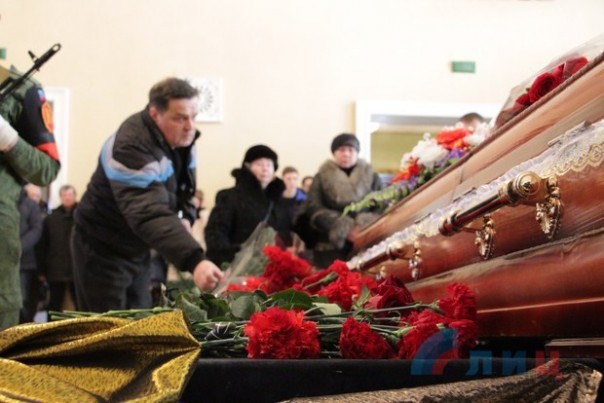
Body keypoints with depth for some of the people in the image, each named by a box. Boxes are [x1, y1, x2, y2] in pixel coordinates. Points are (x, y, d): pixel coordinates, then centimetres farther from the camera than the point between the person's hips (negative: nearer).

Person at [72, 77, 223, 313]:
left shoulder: (181, 138, -6)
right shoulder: (131, 147, -33)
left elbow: (183, 187, 13)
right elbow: (150, 215, -46)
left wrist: (185, 217, -10)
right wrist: (194, 261, -57)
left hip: (138, 249, 8)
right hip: (102, 249, -8)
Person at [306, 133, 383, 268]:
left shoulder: (371, 176, 14)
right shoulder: (322, 177, 12)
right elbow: (314, 209, 0)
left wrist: (365, 227, -15)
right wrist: (344, 229, -13)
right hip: (330, 246, 0)